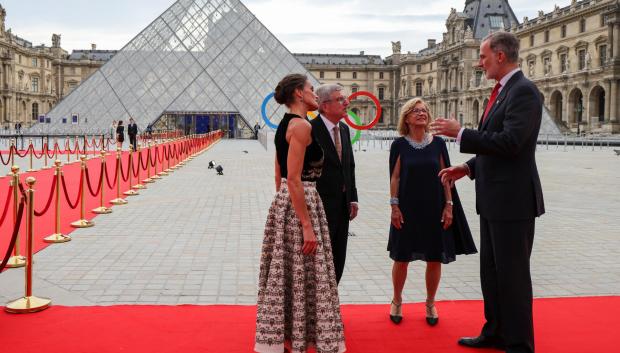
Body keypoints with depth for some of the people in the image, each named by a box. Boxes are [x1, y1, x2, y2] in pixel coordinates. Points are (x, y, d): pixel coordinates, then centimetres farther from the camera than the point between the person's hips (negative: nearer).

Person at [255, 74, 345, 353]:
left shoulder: (284, 124, 13)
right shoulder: (301, 125, -16)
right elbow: (294, 179, -22)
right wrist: (307, 226, -22)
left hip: (283, 203, 10)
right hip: (301, 204, -10)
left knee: (286, 275, 16)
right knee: (302, 276, 0)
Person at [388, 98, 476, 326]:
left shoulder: (438, 143, 2)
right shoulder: (399, 145, -2)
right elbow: (394, 178, -1)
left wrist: (449, 206, -1)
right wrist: (394, 207, -7)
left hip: (434, 209, 2)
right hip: (407, 209, -1)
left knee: (435, 259, 6)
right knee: (401, 258, 5)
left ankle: (430, 304, 25)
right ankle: (397, 302, 25)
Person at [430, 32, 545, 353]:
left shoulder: (523, 91, -15)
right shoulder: (502, 92, 15)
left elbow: (509, 143, -25)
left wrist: (459, 133, -20)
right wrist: (468, 167, 10)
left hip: (513, 199, -10)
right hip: (494, 199, 10)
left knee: (512, 274, 1)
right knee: (491, 271, 18)